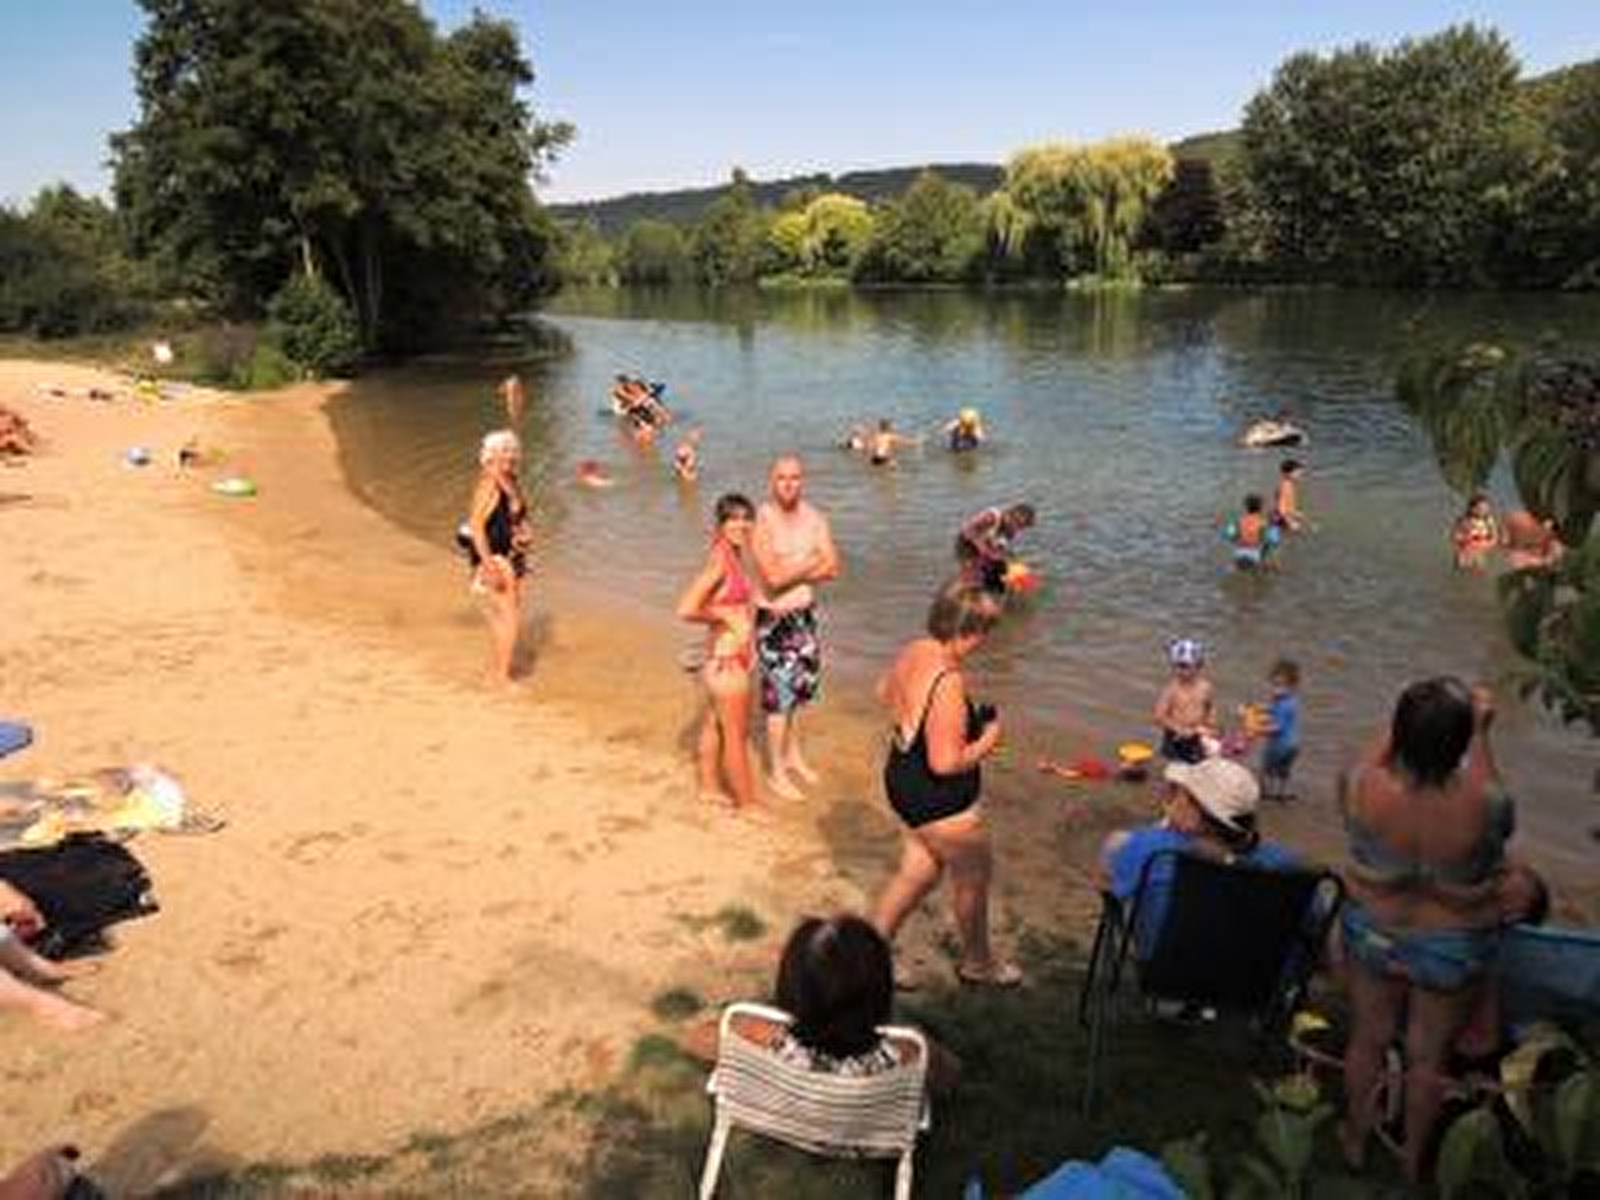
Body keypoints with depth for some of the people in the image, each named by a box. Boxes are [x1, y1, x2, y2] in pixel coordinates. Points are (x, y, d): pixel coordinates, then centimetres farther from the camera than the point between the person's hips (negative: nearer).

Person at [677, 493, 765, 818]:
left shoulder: (733, 554, 4)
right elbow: (686, 609, -28)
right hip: (727, 659, -9)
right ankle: (747, 803, 19)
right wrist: (725, 615, -18)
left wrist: (753, 604, 5)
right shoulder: (720, 560, -22)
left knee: (714, 724, 23)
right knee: (736, 734, 5)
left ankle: (709, 785, 39)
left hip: (733, 655, 9)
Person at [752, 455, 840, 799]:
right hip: (775, 619, -6)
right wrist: (811, 563, -13)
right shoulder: (762, 521, -16)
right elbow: (773, 576, -24)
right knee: (779, 693, 0)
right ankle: (776, 771, 15)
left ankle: (794, 755, 38)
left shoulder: (815, 519, 1)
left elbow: (832, 569, -7)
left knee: (802, 687, 18)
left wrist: (792, 571, -19)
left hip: (806, 613, 6)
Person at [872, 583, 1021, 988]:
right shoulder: (949, 684, -33)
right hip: (940, 801, -8)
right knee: (973, 877, 17)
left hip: (902, 778, 9)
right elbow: (946, 762, -31)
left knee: (919, 872, 25)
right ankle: (977, 961, 41)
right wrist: (988, 740, -15)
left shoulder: (912, 652, -5)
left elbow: (885, 693, 16)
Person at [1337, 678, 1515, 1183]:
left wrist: (1407, 724, 3)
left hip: (1373, 933, 1)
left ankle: (1356, 1140, 46)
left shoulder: (1364, 788, -30)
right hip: (1453, 948, -1)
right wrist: (1480, 732, 0)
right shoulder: (1483, 806, -33)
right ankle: (1413, 1159, 44)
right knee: (1428, 1055, 22)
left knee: (1368, 1040, 24)